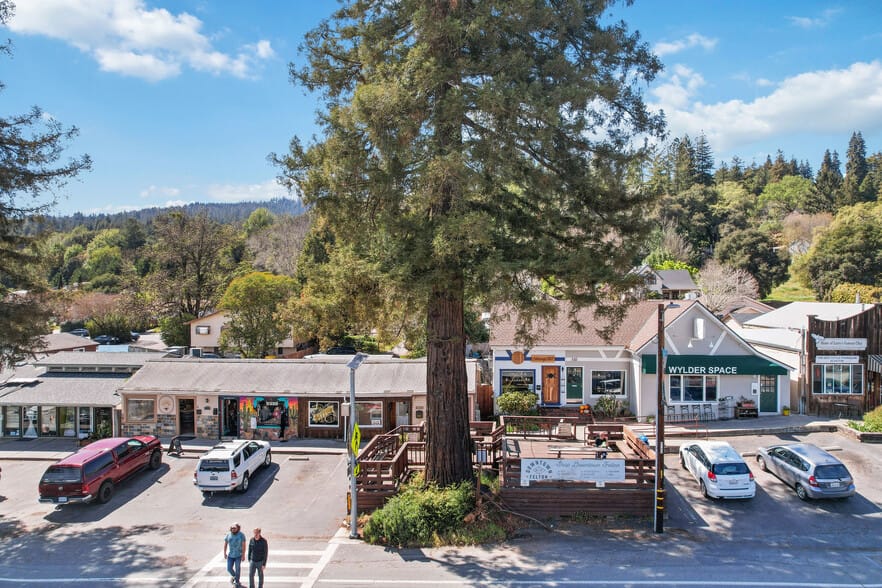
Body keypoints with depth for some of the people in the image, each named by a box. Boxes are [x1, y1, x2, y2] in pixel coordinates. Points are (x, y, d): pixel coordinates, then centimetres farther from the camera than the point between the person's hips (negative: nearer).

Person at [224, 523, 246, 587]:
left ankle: (237, 582, 19)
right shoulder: (228, 535, -6)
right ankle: (233, 576, 36)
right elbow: (225, 544, 3)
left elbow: (243, 545, -15)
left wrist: (243, 555, -18)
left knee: (237, 568, 0)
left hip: (238, 555, -3)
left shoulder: (241, 535, -15)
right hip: (230, 555, 3)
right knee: (229, 568, 3)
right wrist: (225, 553, -1)